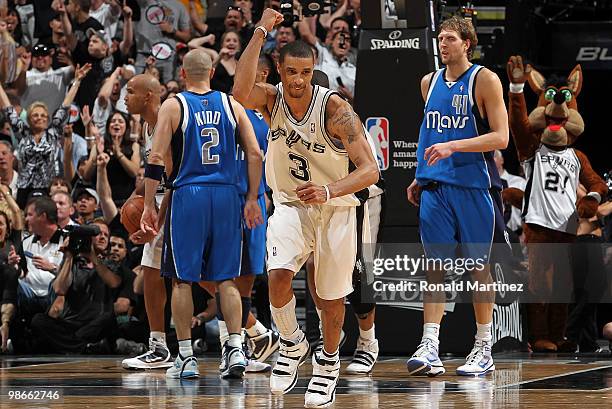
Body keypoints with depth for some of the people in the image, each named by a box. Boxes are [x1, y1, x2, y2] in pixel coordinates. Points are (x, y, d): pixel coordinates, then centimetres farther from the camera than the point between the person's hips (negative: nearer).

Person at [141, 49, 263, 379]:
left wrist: (148, 205, -2)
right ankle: (236, 349, 0)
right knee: (226, 279, 9)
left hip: (188, 195, -3)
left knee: (182, 279, 5)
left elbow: (157, 160, -7)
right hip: (226, 196, 3)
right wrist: (252, 199, 9)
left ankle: (186, 358, 4)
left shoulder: (173, 106, -2)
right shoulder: (231, 105, 7)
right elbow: (255, 154, 3)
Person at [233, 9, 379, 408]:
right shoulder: (271, 99, -12)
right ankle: (292, 344, 3)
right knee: (278, 274, -24)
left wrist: (330, 190, -41)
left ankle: (328, 362, 36)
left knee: (331, 296, 8)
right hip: (290, 205, 1)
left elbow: (370, 170, -23)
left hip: (335, 209, -1)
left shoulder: (334, 107, -21)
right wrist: (260, 33, -37)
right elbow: (241, 92, -37)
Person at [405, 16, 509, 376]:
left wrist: (453, 146, -21)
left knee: (478, 266, 3)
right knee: (435, 265, -2)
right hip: (436, 186, 5)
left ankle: (484, 351, 11)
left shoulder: (484, 80, -6)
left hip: (475, 187, -4)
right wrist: (421, 177, 18)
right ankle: (429, 349, -8)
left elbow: (501, 137, -12)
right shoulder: (430, 82, 13)